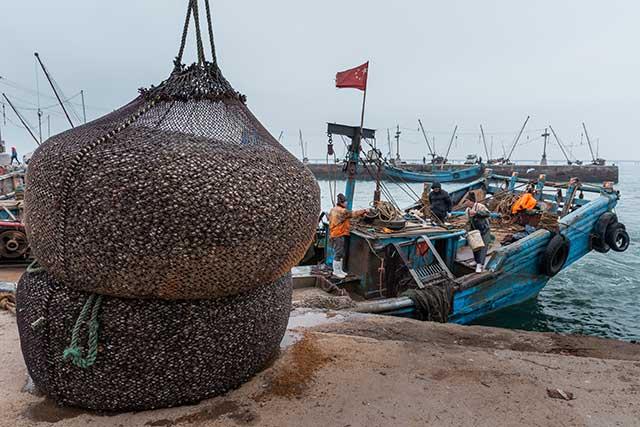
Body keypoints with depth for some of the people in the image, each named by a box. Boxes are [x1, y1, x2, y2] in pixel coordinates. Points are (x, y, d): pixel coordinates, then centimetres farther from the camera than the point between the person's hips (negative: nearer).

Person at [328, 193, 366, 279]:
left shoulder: (333, 209, 11)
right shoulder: (342, 211, -18)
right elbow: (353, 214, -13)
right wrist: (363, 211, 0)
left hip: (334, 234, 10)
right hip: (338, 235, -10)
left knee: (340, 254, 16)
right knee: (338, 254, -2)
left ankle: (339, 270, 24)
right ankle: (336, 271, 6)